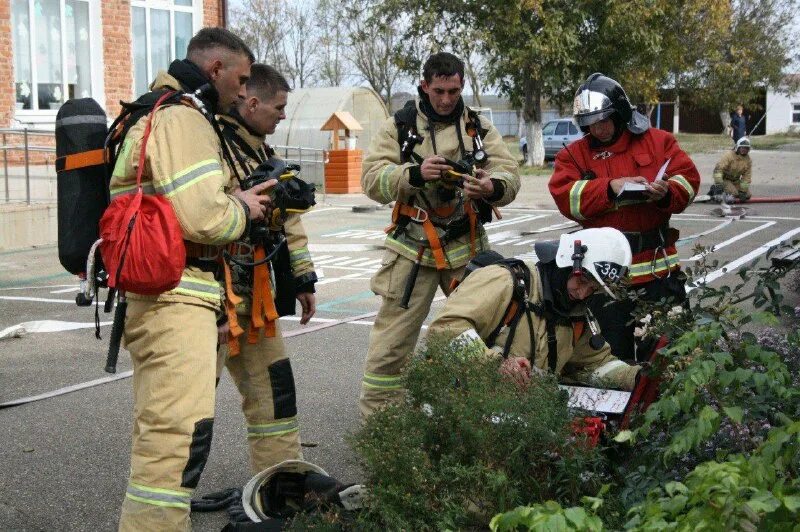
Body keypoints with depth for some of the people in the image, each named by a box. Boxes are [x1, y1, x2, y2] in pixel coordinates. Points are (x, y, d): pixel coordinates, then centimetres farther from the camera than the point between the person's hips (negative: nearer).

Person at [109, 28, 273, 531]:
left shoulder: (166, 113, 21)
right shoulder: (183, 119, -14)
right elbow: (202, 219, -23)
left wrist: (240, 198, 10)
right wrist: (243, 210, -3)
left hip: (168, 294, 11)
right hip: (173, 297, -11)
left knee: (165, 427, 21)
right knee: (182, 432, -17)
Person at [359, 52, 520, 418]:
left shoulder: (480, 127, 7)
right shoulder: (399, 126, 0)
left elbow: (510, 175, -2)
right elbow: (372, 179, -10)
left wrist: (493, 186, -27)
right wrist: (414, 173, -28)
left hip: (468, 247, 3)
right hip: (413, 247, -3)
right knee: (393, 338, -1)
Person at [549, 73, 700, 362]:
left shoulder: (658, 141, 6)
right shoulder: (574, 154, 4)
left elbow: (688, 178, 0)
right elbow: (565, 197, -9)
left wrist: (667, 193, -21)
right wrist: (609, 188, -20)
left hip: (658, 266, 0)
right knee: (616, 350, 12)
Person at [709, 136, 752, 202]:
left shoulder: (748, 160, -4)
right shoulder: (729, 155, -21)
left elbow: (746, 176, -5)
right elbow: (718, 169, -27)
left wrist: (743, 191, -14)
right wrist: (718, 185, -36)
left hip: (736, 181, 6)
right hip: (725, 179, -6)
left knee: (747, 195, -5)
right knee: (734, 194, -26)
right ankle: (715, 190, -4)